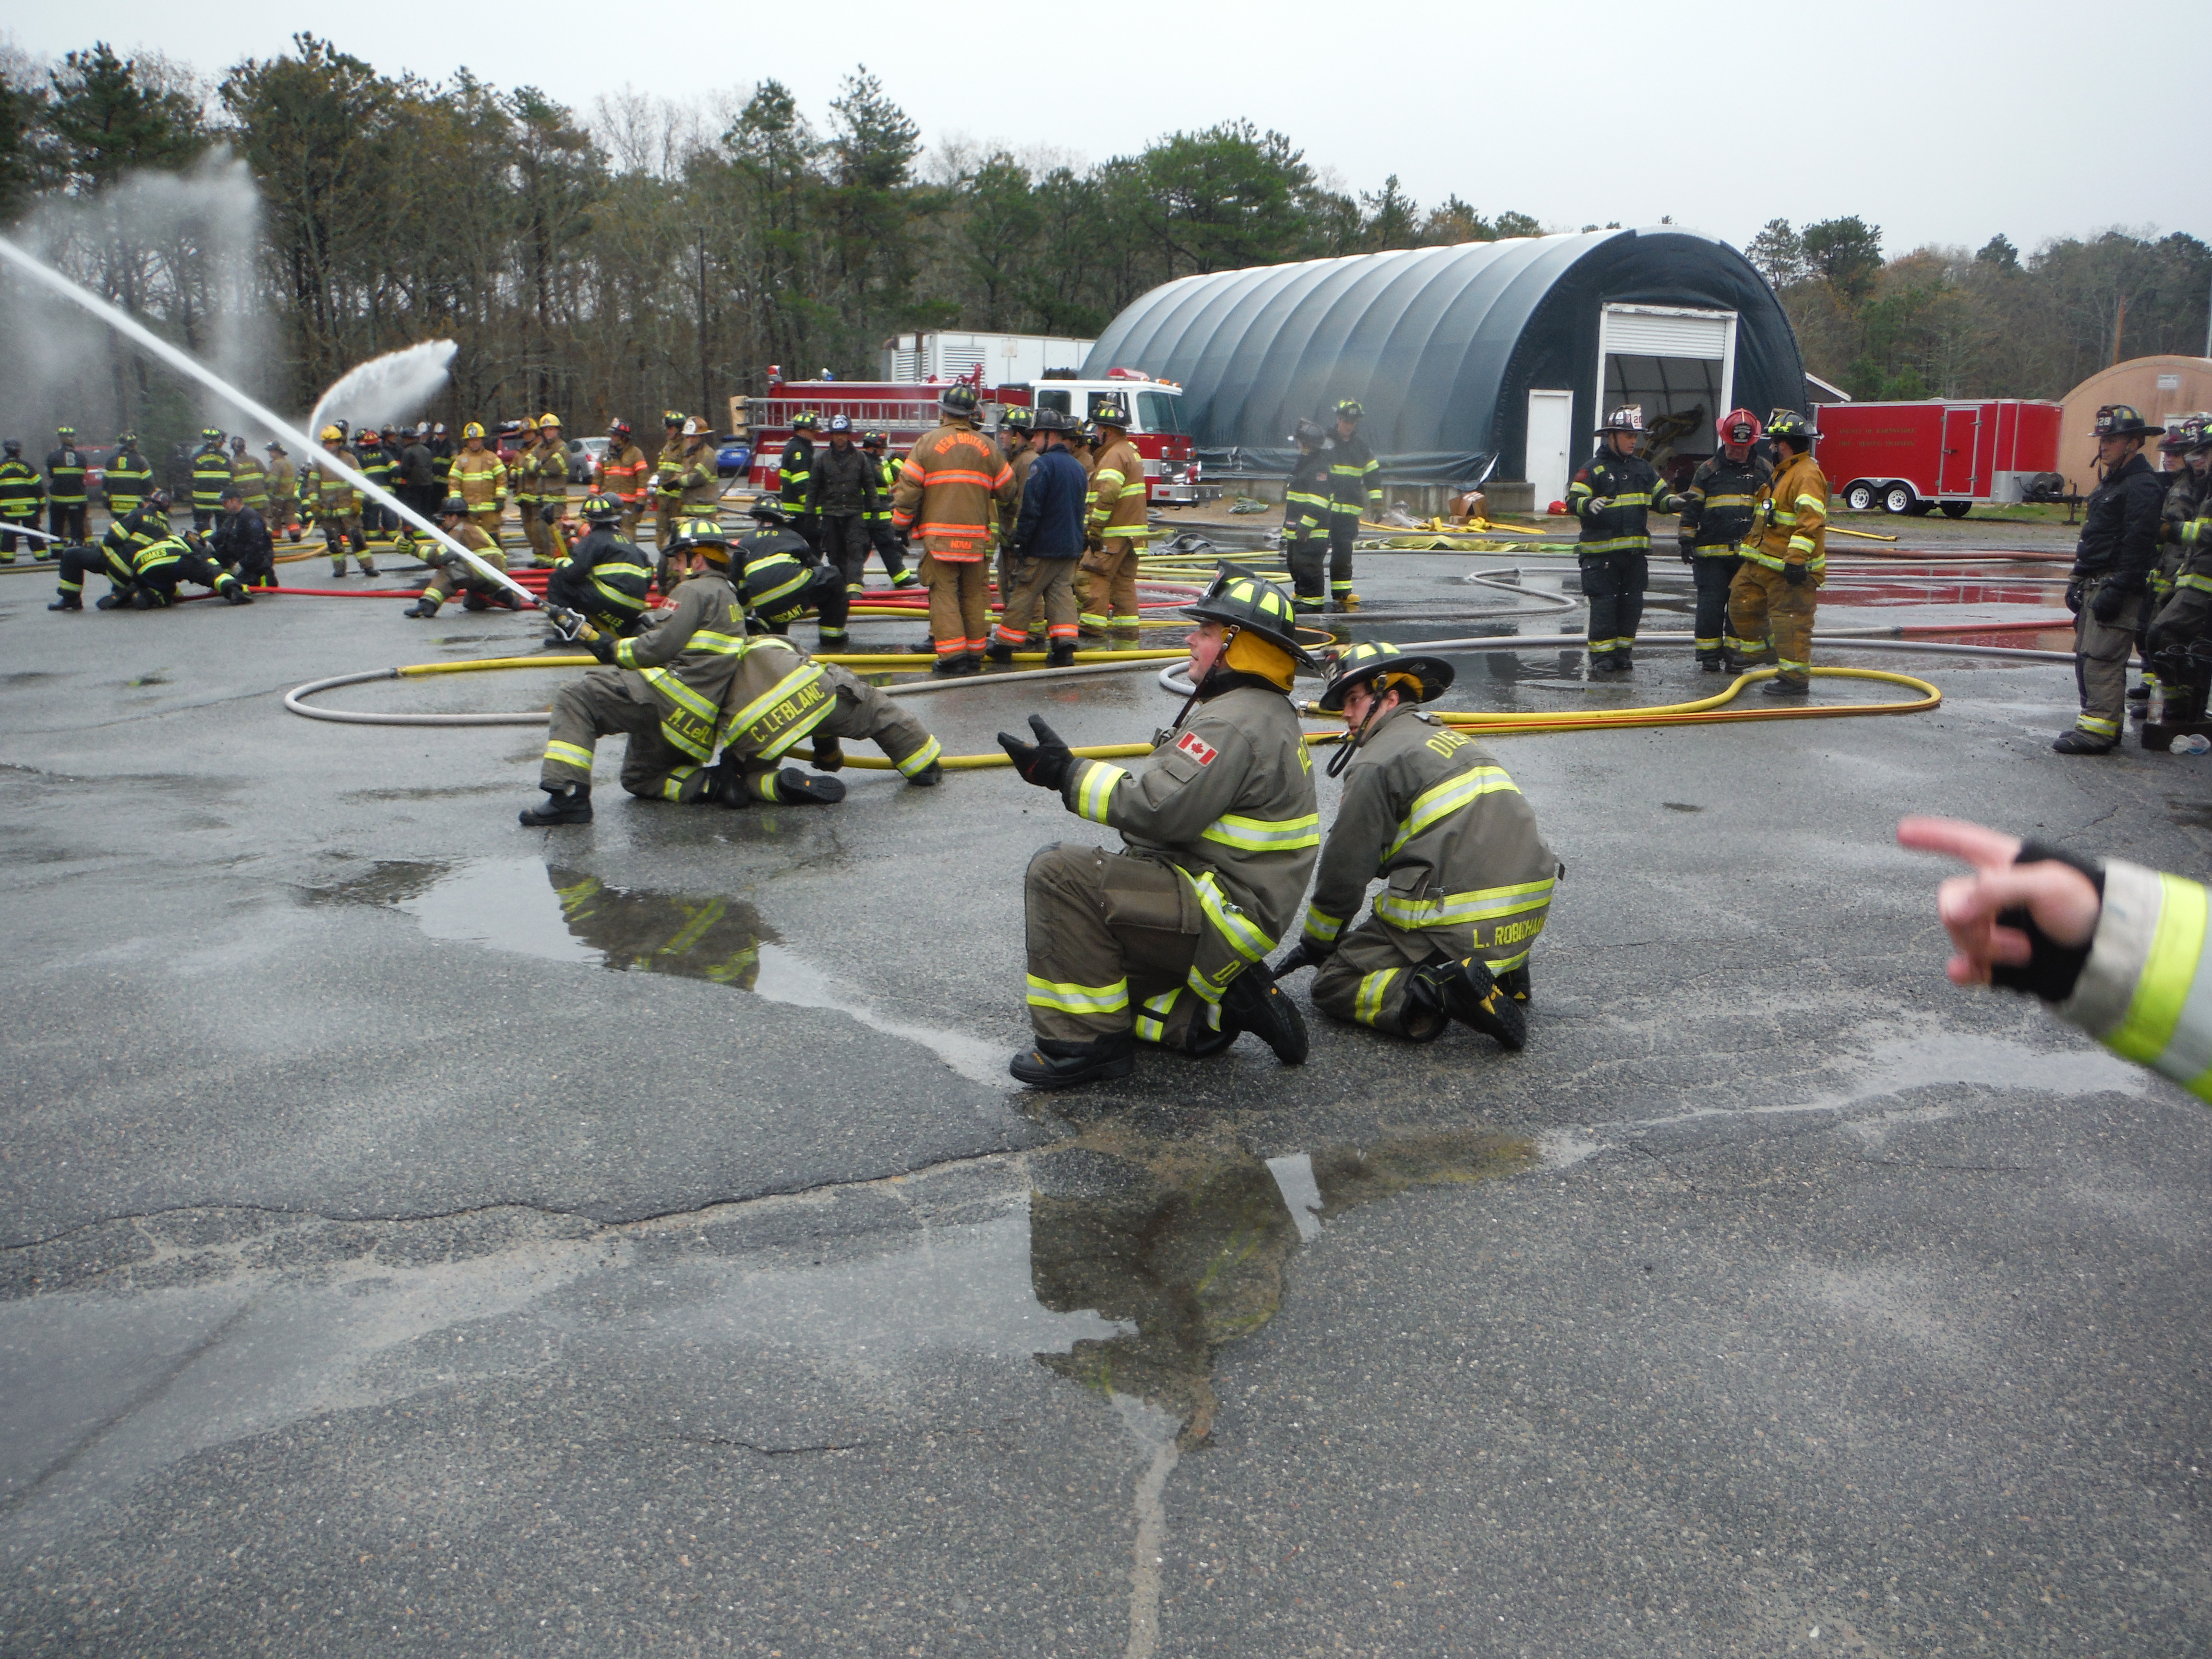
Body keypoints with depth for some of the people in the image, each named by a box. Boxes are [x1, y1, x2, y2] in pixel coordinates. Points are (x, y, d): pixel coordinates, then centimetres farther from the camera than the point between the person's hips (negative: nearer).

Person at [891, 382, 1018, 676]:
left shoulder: (928, 443, -2)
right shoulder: (987, 446, 6)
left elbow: (908, 487, -4)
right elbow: (1007, 489, 12)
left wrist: (900, 522, 9)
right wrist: (1003, 509, 34)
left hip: (938, 533, -3)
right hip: (975, 534, 3)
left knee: (944, 592, -1)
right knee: (974, 594, 10)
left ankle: (952, 655, -8)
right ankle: (975, 654, 13)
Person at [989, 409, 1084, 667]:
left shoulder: (1043, 464, -14)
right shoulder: (1077, 467, 14)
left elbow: (1030, 509, -19)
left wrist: (1019, 542, -14)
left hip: (1042, 548, -8)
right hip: (1071, 549, 8)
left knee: (1022, 595, 2)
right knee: (1062, 595, 6)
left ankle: (1005, 645, 10)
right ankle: (1065, 649, -5)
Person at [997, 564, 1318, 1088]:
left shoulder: (1234, 723, -19)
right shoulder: (1264, 712, 17)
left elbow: (1160, 808, -27)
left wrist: (1068, 773, -19)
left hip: (1221, 915, -11)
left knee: (1059, 873, -21)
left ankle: (1088, 1042, -15)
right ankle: (1217, 1008, 8)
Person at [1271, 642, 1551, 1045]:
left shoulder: (1379, 760, -6)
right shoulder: (1453, 741, 21)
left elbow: (1345, 871, -2)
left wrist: (1314, 944, 14)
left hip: (1460, 927, -8)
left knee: (1334, 985, 4)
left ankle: (1434, 995, -19)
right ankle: (1501, 974, 12)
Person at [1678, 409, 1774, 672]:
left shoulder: (1764, 471, 10)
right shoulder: (1708, 470, 7)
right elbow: (1691, 507, 8)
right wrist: (1686, 540, 2)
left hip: (1750, 553, 1)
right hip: (1711, 551, -1)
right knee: (1711, 603, 0)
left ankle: (1737, 651, 10)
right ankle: (1709, 654, 8)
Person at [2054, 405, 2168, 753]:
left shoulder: (2142, 486, -13)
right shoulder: (2112, 483, 20)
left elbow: (2139, 547, -21)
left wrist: (2116, 591, -24)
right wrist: (2078, 581, 20)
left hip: (2117, 587, -10)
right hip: (2095, 585, 10)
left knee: (2102, 659, -13)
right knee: (2086, 657, 12)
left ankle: (2099, 731, -13)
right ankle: (2095, 722, 20)